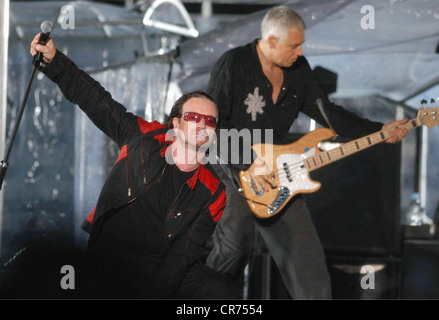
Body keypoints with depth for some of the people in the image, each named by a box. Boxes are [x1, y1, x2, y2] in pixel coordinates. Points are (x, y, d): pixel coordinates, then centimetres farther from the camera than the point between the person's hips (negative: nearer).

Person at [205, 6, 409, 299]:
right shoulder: (233, 65, -14)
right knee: (233, 248, -8)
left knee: (308, 256, 3)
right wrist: (246, 165, -20)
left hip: (277, 174, 6)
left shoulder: (298, 68, 5)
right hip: (233, 175, -6)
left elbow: (325, 111, 12)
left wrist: (380, 131, 4)